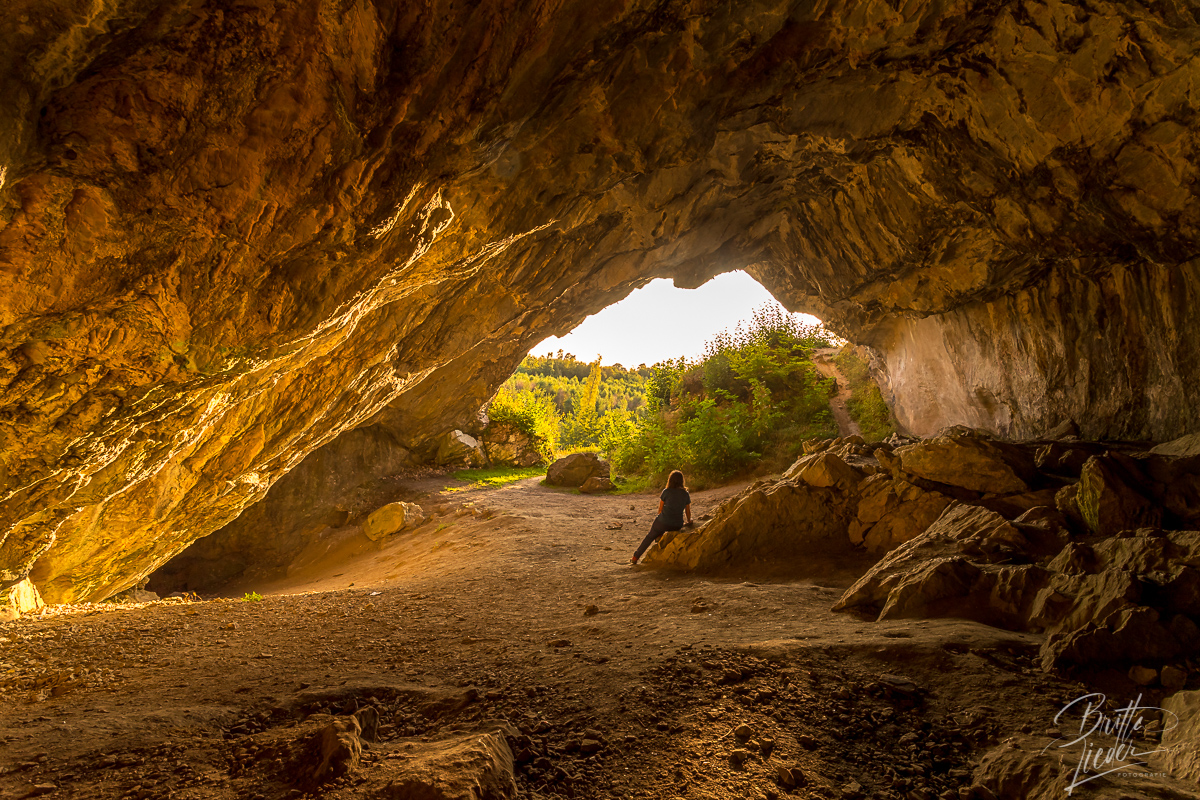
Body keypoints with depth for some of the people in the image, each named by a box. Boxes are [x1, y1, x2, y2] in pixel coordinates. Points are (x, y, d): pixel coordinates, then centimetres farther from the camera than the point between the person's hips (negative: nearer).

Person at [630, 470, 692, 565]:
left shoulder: (666, 492, -5)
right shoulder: (686, 494, 4)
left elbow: (660, 509, 2)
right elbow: (688, 512, 14)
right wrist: (689, 521, 34)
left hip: (663, 522, -3)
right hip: (677, 525, 3)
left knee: (650, 537, 22)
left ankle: (635, 557, 28)